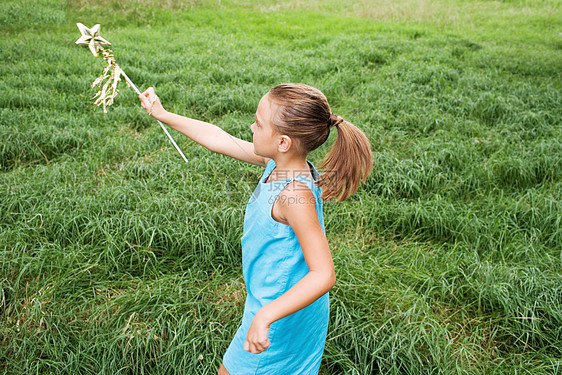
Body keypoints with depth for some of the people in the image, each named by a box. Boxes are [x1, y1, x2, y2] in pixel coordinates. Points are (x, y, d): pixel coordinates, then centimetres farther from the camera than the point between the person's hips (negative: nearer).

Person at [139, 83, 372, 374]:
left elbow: (323, 275, -35)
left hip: (284, 315, -8)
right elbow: (220, 140, 1)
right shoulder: (277, 163, -9)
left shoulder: (295, 194, -34)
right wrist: (162, 115, 8)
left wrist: (265, 317, -42)